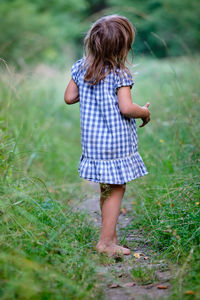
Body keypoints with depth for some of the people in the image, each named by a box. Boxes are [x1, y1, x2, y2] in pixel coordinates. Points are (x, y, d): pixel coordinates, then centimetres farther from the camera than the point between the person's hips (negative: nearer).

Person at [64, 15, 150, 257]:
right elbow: (126, 108, -20)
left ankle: (110, 237, 27)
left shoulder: (81, 68, 3)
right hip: (116, 141, -7)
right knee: (116, 189, 3)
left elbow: (69, 97, 9)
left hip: (92, 141, 7)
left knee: (106, 189, 17)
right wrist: (144, 112, -2)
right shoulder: (119, 74, -15)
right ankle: (105, 241, 5)